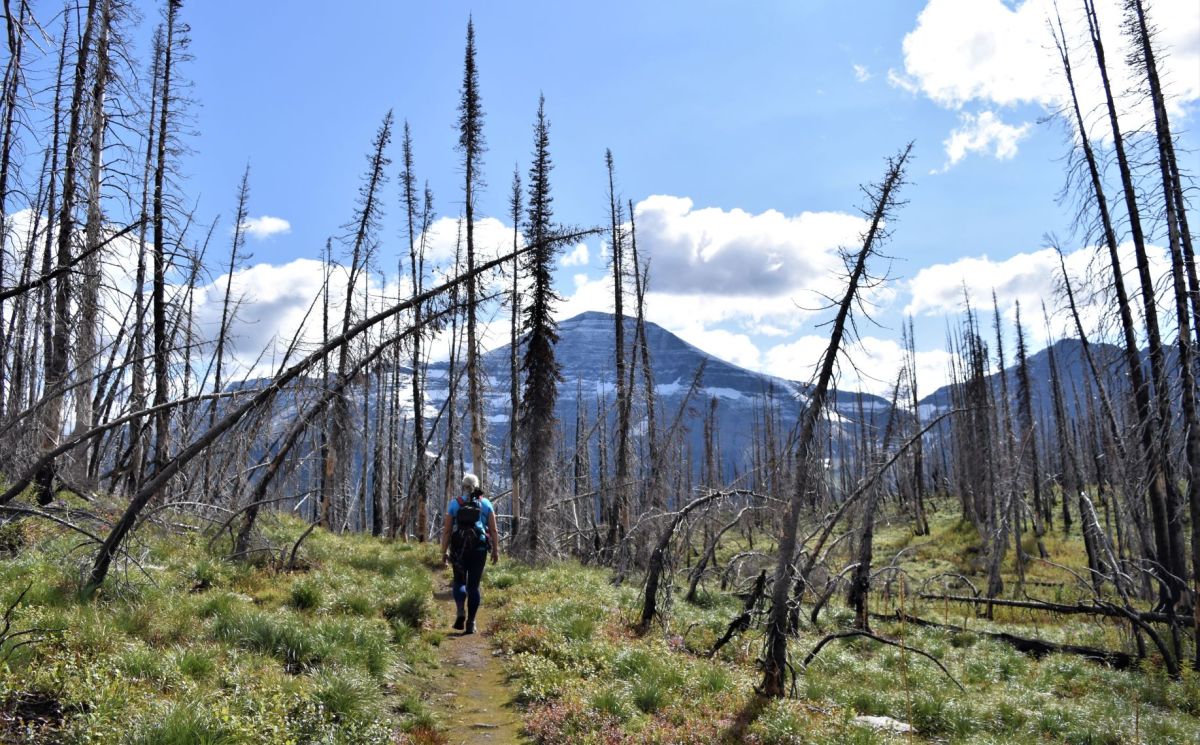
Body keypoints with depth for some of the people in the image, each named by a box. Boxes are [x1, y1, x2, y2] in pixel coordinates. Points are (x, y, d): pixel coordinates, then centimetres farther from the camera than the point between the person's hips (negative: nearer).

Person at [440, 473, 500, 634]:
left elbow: (447, 530, -1)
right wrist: (495, 550, 7)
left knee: (459, 581, 16)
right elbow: (493, 530, 1)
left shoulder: (454, 503, 2)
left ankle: (460, 612, -7)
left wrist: (444, 552, 4)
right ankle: (470, 623, 6)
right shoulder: (486, 503, 3)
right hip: (479, 548, 0)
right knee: (474, 585, 7)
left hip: (459, 549, 0)